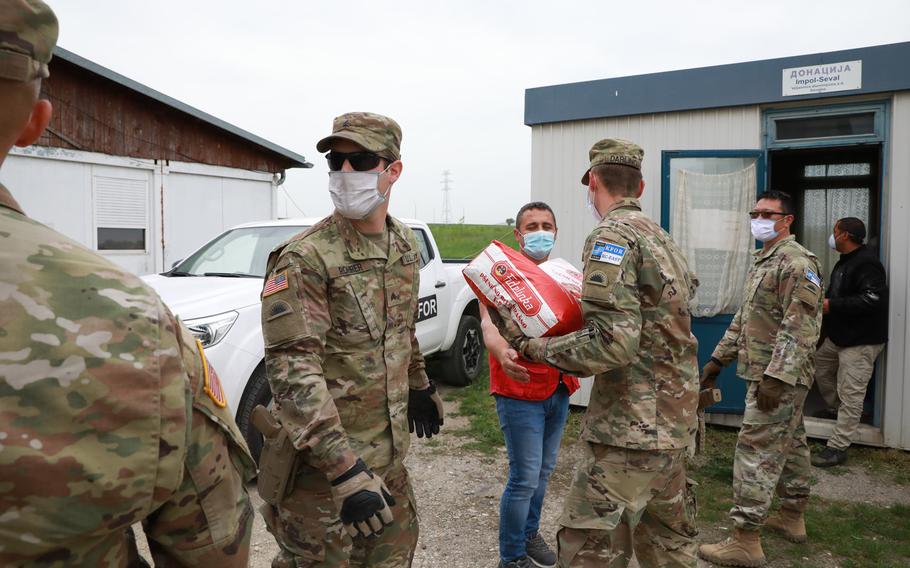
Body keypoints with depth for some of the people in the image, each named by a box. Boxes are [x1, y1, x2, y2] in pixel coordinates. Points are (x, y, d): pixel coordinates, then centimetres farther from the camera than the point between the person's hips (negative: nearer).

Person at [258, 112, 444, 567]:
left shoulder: (404, 244, 4)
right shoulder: (305, 259, -19)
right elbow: (292, 369, -26)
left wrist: (420, 385, 28)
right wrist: (346, 471, -31)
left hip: (387, 453, 7)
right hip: (322, 460, -7)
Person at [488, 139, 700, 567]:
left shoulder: (611, 236, -14)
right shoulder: (663, 239, 15)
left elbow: (613, 342, -25)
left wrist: (531, 348, -16)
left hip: (631, 431, -10)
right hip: (676, 423, 10)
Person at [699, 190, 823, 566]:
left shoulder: (797, 263, -16)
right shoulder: (761, 261, 16)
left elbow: (800, 328, -23)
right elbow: (743, 318, 21)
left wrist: (776, 376, -27)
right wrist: (718, 358, 19)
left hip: (779, 377, -10)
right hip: (766, 374, 10)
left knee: (756, 450, -9)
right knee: (790, 444, 19)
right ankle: (792, 518, 32)